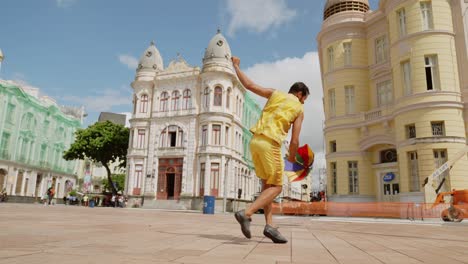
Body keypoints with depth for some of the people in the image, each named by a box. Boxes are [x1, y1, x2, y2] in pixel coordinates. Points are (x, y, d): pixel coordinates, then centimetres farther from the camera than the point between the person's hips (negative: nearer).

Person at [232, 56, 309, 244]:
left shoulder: (275, 93, 16)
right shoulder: (299, 110, 7)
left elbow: (248, 85, 12)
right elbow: (294, 141, 1)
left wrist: (236, 66, 25)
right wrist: (292, 157, 21)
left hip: (255, 141, 6)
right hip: (270, 144, -6)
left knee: (267, 184, 13)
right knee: (276, 187, 3)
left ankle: (269, 225, 5)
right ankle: (246, 213, -14)